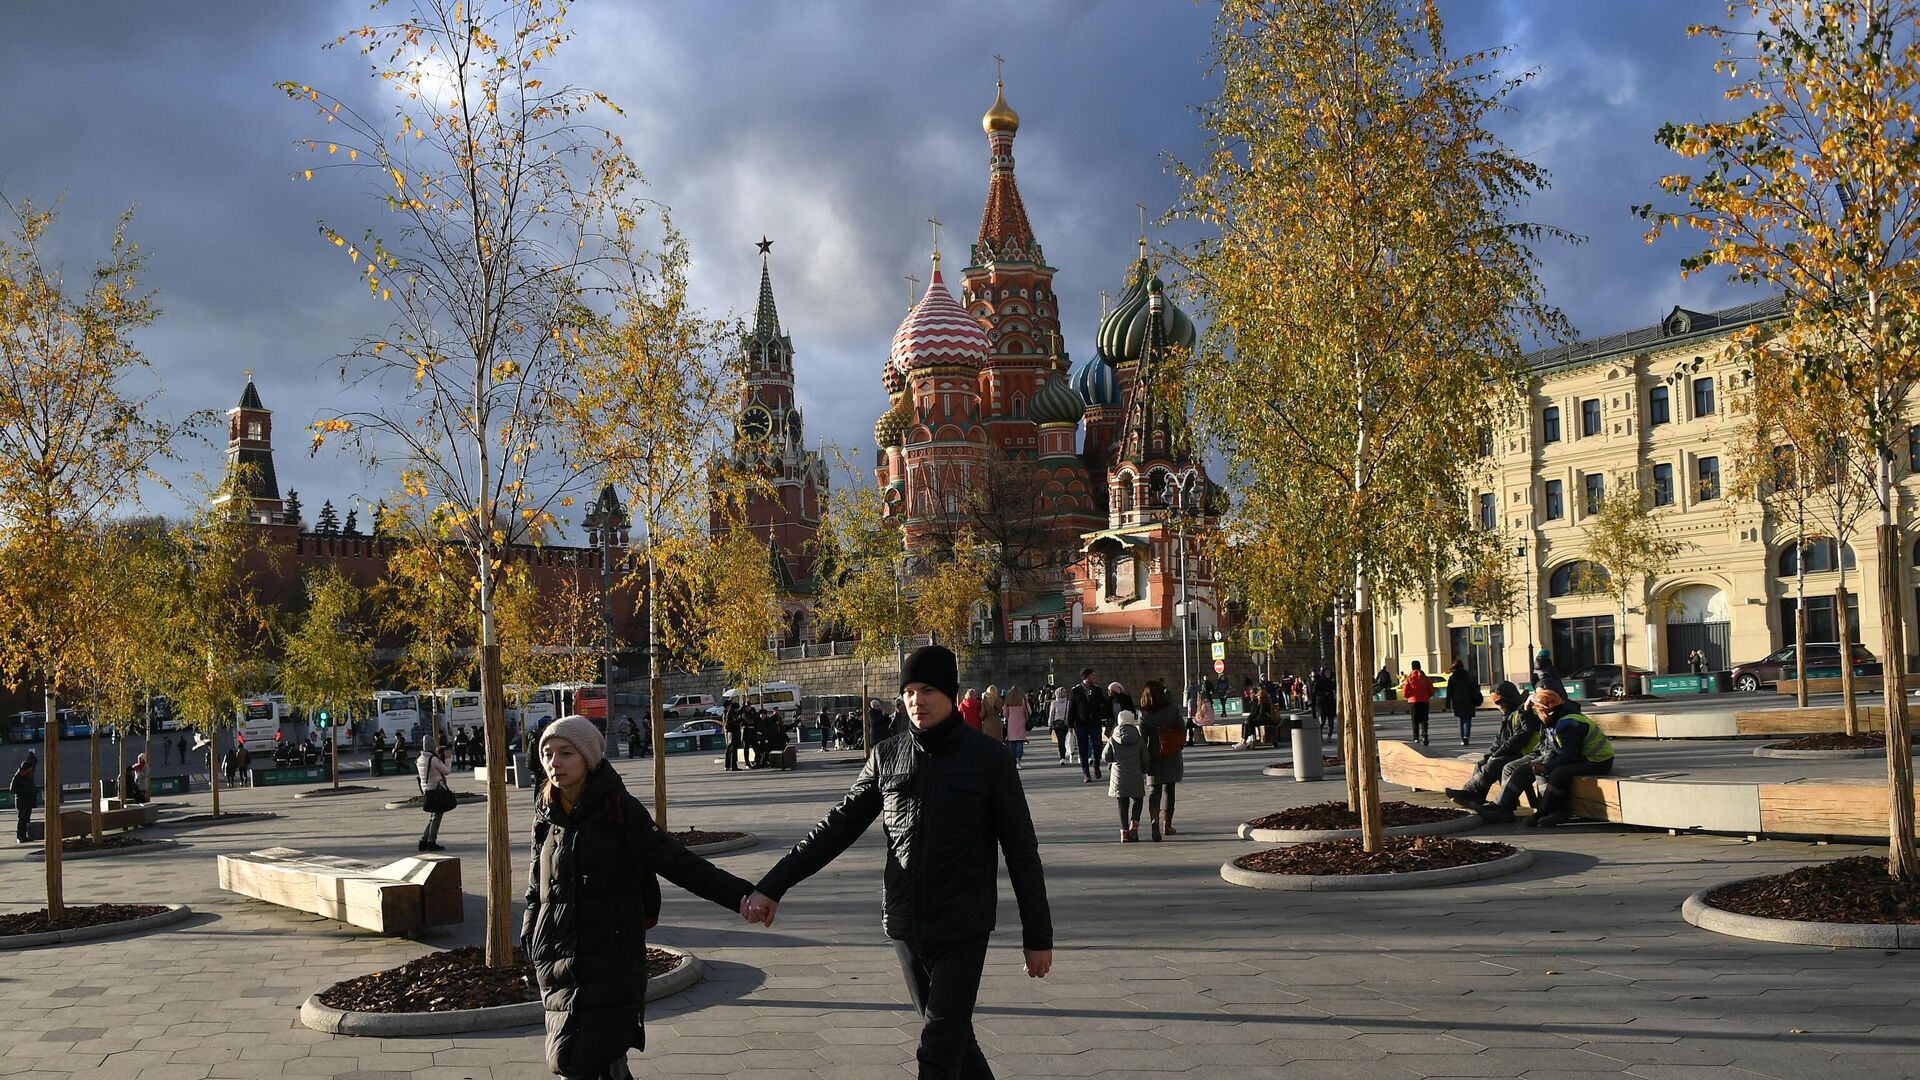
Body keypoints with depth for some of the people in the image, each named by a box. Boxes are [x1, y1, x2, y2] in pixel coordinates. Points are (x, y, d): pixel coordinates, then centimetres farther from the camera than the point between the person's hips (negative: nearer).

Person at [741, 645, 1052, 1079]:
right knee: (953, 1037, 16)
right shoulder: (887, 757, 3)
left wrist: (1038, 936, 0)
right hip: (905, 926, 4)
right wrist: (773, 885, -4)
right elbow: (838, 826, 4)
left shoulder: (989, 758, -7)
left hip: (962, 929, -4)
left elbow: (1021, 851, -3)